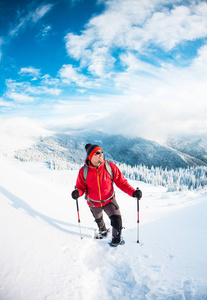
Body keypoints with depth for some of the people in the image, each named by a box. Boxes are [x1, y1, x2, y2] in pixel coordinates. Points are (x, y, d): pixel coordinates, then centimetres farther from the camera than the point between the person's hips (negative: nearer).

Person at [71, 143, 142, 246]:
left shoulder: (110, 167, -21)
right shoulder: (83, 171, -20)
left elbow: (121, 182, -16)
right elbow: (81, 186, -9)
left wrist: (133, 192, -29)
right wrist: (77, 192, -32)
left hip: (109, 200, -1)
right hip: (94, 203, 1)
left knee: (117, 220, -16)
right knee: (98, 220, 26)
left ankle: (116, 237, 18)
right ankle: (103, 230, 64)